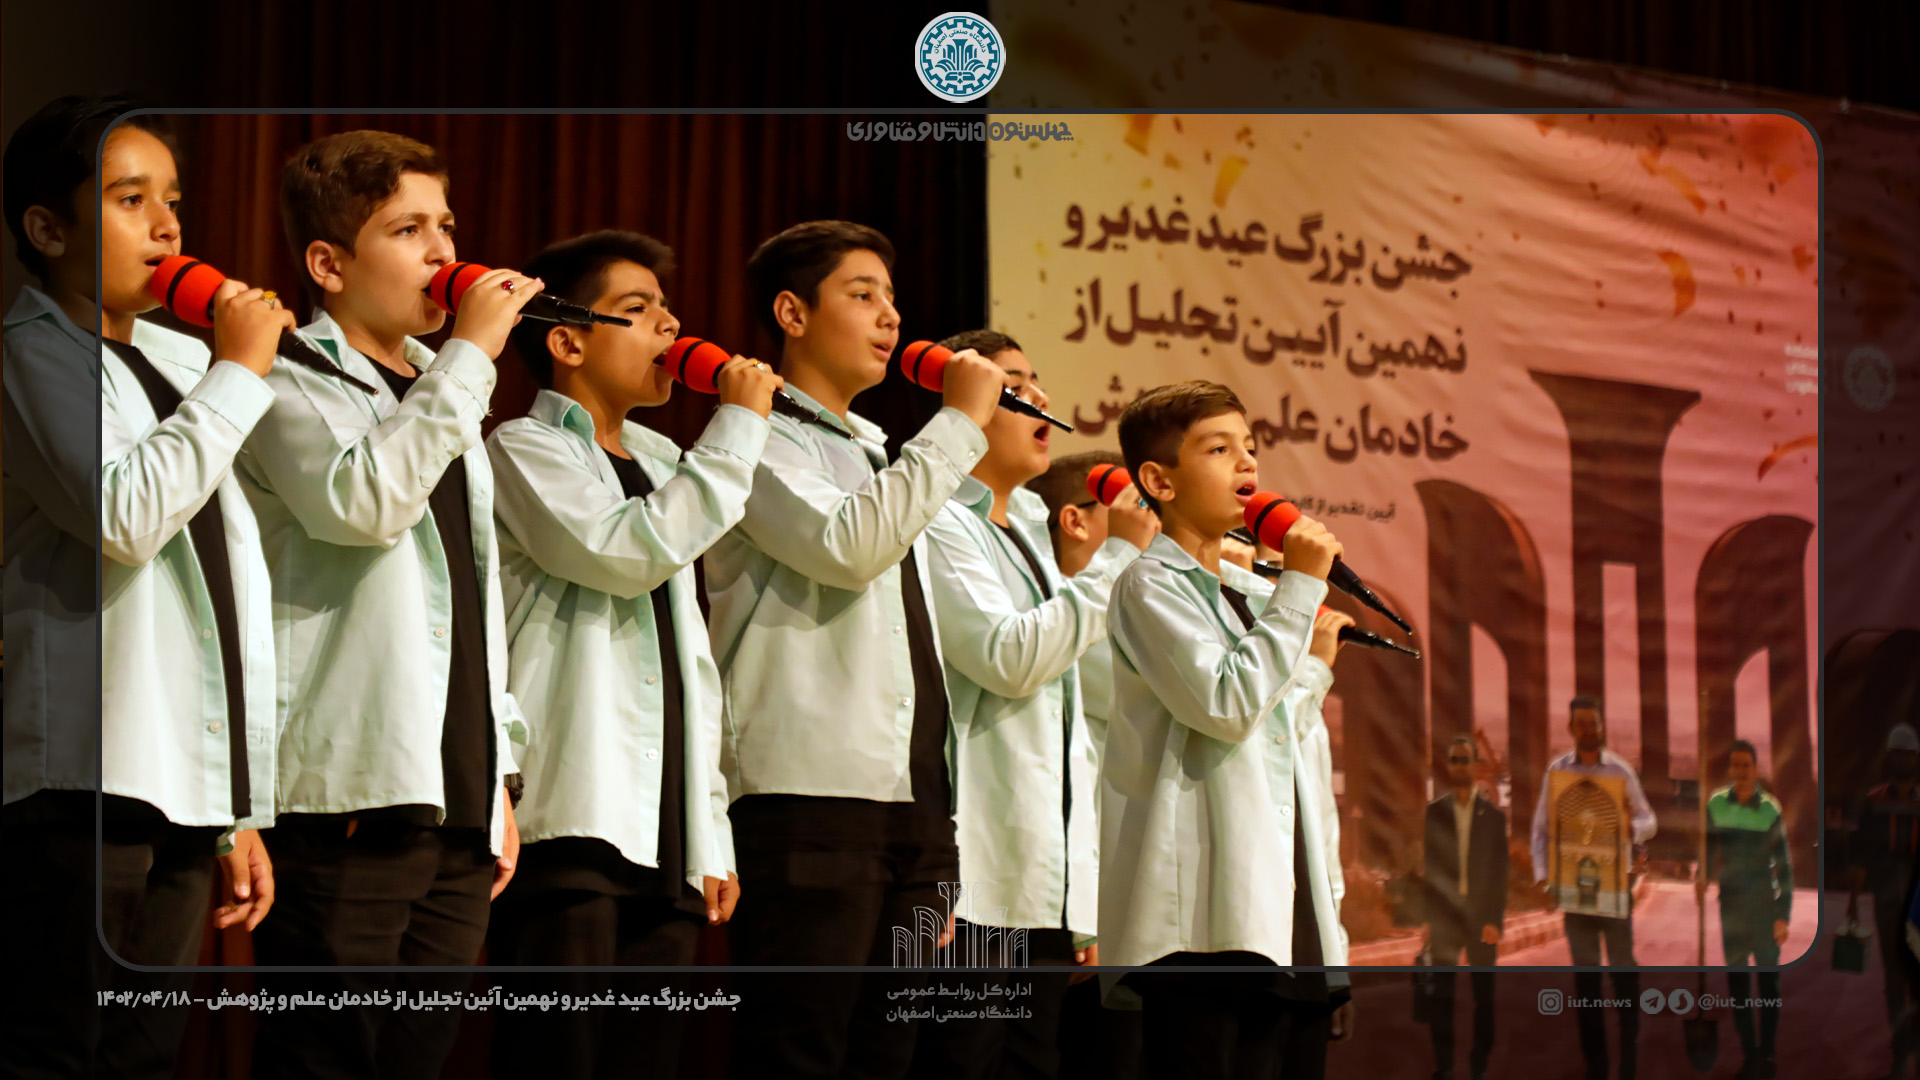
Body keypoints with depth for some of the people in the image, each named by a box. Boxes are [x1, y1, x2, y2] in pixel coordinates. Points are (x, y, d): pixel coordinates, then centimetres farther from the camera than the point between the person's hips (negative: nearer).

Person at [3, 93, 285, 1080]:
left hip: (184, 794, 8)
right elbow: (123, 515, -21)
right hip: (80, 782, -7)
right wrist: (236, 373, -10)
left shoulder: (182, 362, 20)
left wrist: (242, 810, 21)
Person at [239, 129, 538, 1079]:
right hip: (346, 795, -7)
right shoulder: (288, 386, -2)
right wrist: (470, 352, -17)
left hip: (454, 805, 8)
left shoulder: (440, 394, 22)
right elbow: (362, 500, -23)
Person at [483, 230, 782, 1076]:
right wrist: (737, 428, -9)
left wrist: (711, 836, 18)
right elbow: (628, 552, -18)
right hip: (569, 822, -7)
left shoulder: (663, 466, 23)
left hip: (665, 837, 7)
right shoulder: (526, 451, 1)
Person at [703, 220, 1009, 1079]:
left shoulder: (882, 460, 25)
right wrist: (959, 423, -11)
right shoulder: (763, 443, 0)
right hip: (811, 794, -8)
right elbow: (848, 547, -19)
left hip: (910, 803, 8)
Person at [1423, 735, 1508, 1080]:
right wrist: (1425, 918, -2)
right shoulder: (1433, 812, 5)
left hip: (1482, 918, 0)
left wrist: (1496, 920, -6)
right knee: (1441, 997, -1)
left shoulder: (1494, 815, 4)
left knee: (1485, 997, 1)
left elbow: (1500, 872, 2)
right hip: (1444, 917, 0)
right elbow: (1426, 867, 4)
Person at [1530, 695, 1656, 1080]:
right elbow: (1540, 828, 5)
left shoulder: (1621, 770, 0)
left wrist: (1634, 826, -20)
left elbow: (1648, 820, 4)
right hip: (1572, 884, 1)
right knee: (1584, 969, 6)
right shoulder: (1556, 771, 3)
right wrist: (1542, 876, -6)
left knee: (1624, 967, -1)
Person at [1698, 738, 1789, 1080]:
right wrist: (1703, 877, -12)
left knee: (1768, 980, 2)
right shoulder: (1716, 805, -1)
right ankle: (1748, 1052, 14)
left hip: (1764, 907, -3)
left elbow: (1784, 866, -5)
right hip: (1730, 906, 3)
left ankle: (1767, 1052, 10)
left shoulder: (1771, 810, -8)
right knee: (1736, 982, 6)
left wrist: (1784, 916, -9)